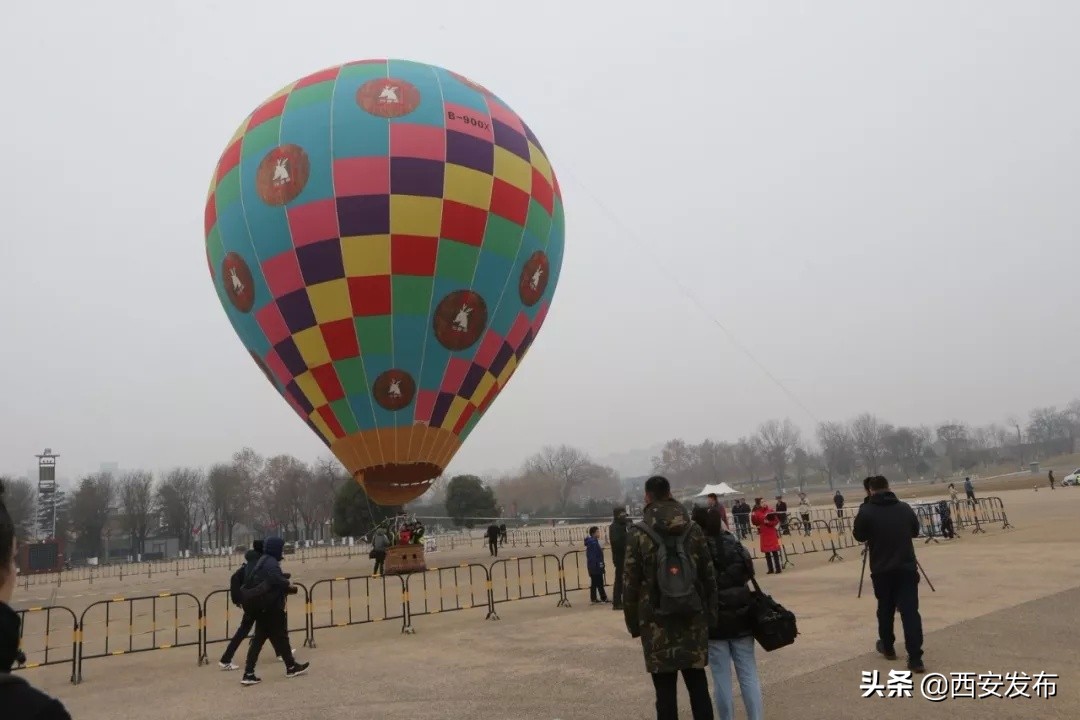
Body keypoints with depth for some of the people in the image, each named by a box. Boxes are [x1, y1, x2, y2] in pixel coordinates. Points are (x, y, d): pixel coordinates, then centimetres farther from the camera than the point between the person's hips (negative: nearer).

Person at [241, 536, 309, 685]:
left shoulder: (262, 562, 17)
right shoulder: (271, 562, -15)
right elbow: (276, 579, -33)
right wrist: (288, 585, -13)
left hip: (262, 607, 9)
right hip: (272, 607, -9)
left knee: (258, 639, 9)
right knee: (280, 636, 5)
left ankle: (249, 674, 5)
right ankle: (291, 667, 19)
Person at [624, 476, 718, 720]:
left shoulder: (638, 534, -7)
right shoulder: (693, 530, 3)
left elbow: (631, 583, -6)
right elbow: (709, 577, 5)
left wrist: (633, 622, 2)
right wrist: (711, 615, 12)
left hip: (657, 622, -3)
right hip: (693, 619, 3)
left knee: (665, 690, 4)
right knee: (698, 685, 12)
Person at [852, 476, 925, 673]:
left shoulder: (866, 511, -9)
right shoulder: (905, 508, 1)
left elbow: (859, 536, 4)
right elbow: (915, 531, 17)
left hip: (881, 570, -1)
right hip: (907, 567, 1)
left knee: (885, 609, 16)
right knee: (910, 611, -3)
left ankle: (888, 647, 32)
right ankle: (915, 659, -8)